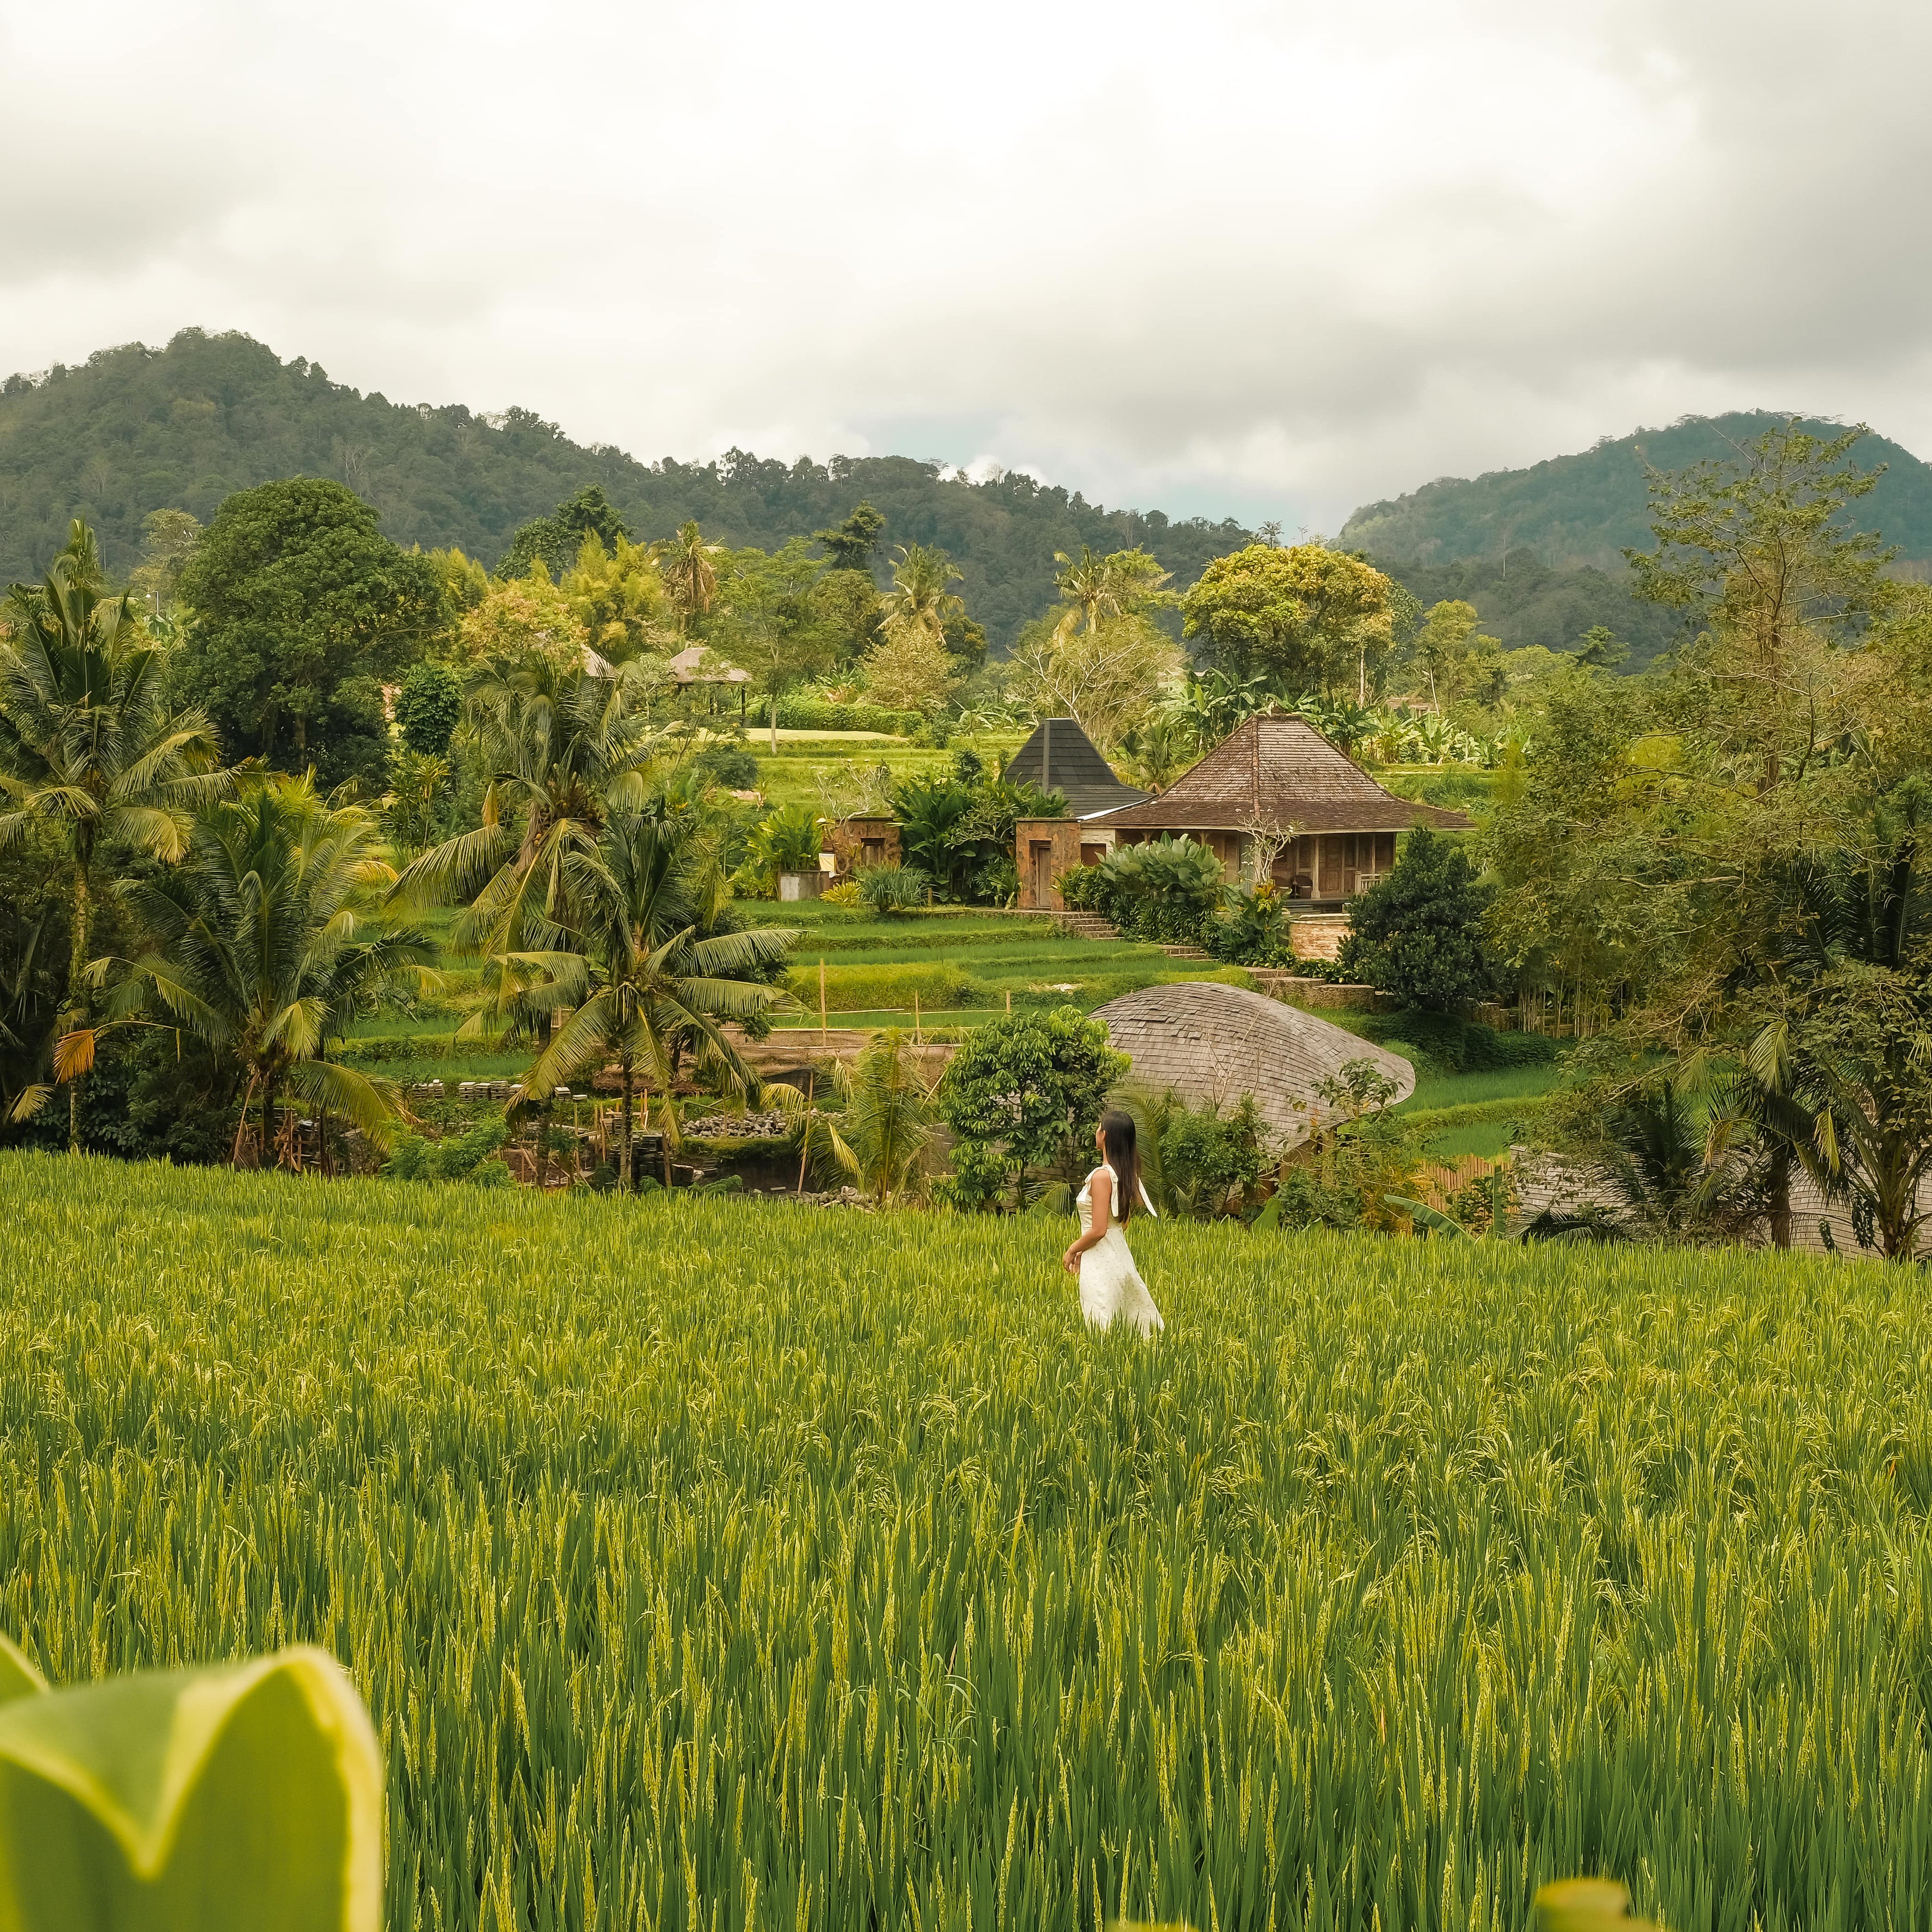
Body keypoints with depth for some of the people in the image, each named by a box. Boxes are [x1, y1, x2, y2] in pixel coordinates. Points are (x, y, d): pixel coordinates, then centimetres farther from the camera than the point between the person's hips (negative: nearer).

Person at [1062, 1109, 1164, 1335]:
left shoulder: (1102, 1176, -19)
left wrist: (1072, 1251, -4)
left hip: (1101, 1263, -9)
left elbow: (1098, 1230, -21)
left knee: (1101, 1327, -5)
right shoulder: (1127, 1173, 6)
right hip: (1118, 1255, 9)